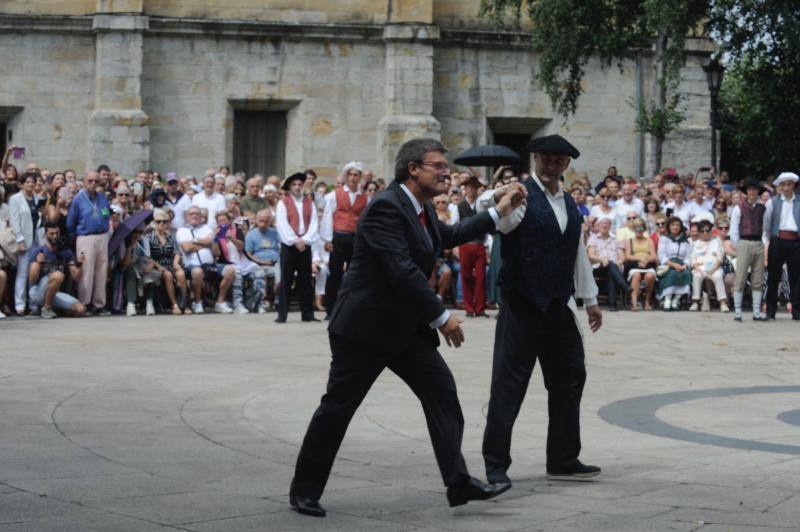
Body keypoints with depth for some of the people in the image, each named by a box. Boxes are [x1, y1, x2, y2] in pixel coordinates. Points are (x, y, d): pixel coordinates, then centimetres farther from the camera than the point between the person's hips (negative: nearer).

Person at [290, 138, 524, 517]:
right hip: (366, 326, -9)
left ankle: (459, 482, 0)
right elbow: (403, 271, -26)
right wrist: (442, 318, -22)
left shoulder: (421, 210, 9)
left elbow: (449, 236, 29)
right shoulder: (386, 207, -21)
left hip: (406, 327, 9)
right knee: (337, 406, 0)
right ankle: (304, 490, 12)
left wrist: (498, 212, 23)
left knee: (441, 390, 0)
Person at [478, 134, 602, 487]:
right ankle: (496, 463, 3)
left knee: (569, 380, 12)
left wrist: (590, 300, 25)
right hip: (521, 308, -7)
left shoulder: (568, 204, 15)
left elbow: (578, 253, 24)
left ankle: (564, 459, 23)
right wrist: (492, 203, -52)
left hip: (559, 308, 8)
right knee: (508, 382, -4)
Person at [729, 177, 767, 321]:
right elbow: (733, 230, 0)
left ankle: (757, 312, 8)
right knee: (740, 279, -5)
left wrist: (764, 244, 7)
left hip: (759, 244, 4)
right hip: (744, 244, -4)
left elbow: (765, 228, 16)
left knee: (758, 280, 4)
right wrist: (738, 247, -4)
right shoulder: (739, 208, 0)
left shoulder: (762, 208, 11)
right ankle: (737, 312, -3)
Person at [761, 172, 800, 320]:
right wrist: (765, 242, 4)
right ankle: (770, 312, 8)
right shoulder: (772, 202, 7)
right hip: (777, 241, 0)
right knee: (773, 277, 3)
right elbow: (765, 224, 9)